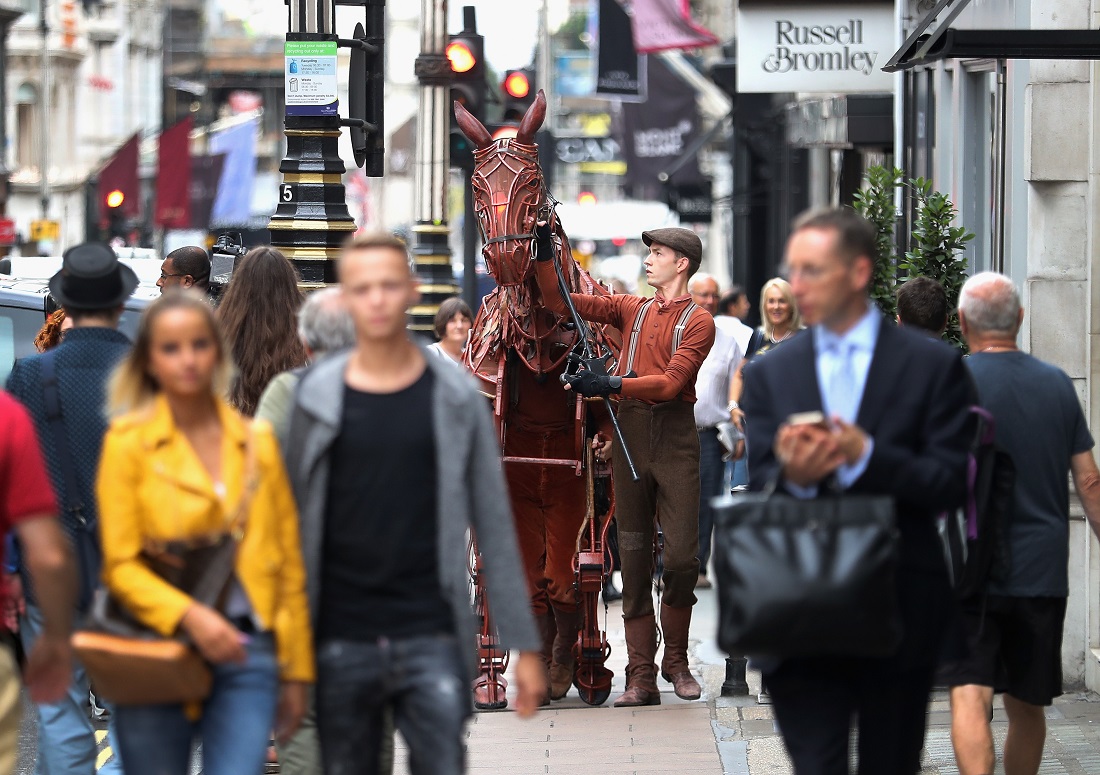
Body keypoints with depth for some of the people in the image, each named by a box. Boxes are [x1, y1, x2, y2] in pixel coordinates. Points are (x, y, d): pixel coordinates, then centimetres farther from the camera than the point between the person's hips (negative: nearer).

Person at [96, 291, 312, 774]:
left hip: (245, 655, 2)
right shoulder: (128, 442, 1)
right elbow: (120, 565, -4)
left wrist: (296, 671, 13)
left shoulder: (257, 442, 11)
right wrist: (188, 616, -20)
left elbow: (288, 564, 14)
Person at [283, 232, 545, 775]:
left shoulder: (454, 398, 2)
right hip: (341, 642, 1)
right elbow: (292, 521, 7)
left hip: (431, 638, -1)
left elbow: (495, 530, 4)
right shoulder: (316, 397, 4)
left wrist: (524, 646, 2)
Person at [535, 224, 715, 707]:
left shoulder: (698, 322, 1)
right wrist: (544, 253, 3)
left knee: (681, 557, -8)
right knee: (635, 559, 1)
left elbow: (672, 382, -13)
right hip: (629, 436, 4)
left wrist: (613, 385, -21)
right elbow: (559, 302, 14)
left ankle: (676, 660, 13)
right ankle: (641, 677, 1)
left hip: (675, 438, -4)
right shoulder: (632, 309, 16)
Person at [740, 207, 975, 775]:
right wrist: (791, 477, -21)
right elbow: (757, 489, 2)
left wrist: (864, 456, -20)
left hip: (900, 615, -1)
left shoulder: (933, 365, 1)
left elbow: (951, 484, -6)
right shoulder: (769, 374, 8)